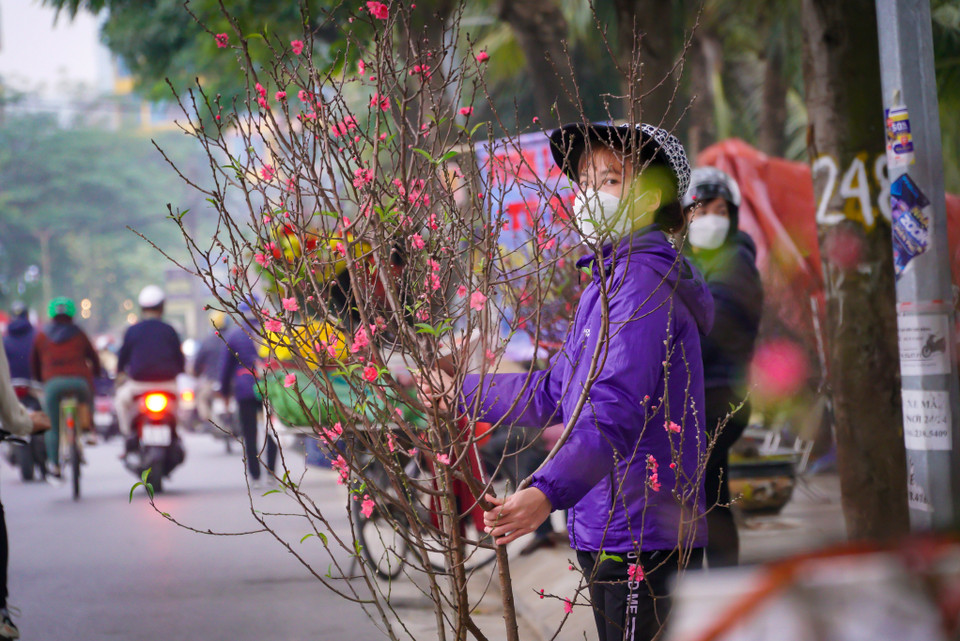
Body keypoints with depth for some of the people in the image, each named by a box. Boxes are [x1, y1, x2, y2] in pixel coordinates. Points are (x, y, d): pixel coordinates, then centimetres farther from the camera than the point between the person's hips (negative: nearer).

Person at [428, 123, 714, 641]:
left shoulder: (643, 282, -14)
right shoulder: (609, 282, 19)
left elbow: (617, 409, -27)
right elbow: (554, 393, 28)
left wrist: (548, 492, -39)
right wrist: (463, 392, 33)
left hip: (642, 538, -10)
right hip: (611, 536, 10)